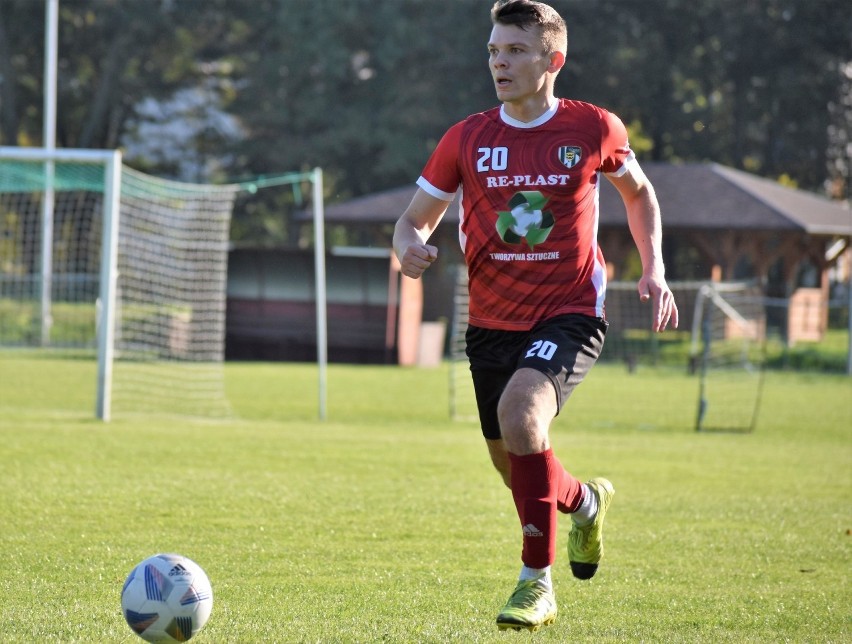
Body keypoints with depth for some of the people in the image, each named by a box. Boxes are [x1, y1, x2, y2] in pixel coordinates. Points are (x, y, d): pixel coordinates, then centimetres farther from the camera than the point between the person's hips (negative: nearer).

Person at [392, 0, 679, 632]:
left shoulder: (593, 128, -4)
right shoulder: (467, 139, -1)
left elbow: (638, 191, 16)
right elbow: (414, 220, 6)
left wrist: (654, 268, 5)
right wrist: (410, 248, -18)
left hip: (569, 314, -4)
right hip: (492, 320, 4)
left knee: (520, 412, -31)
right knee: (520, 471, 12)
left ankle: (537, 582, -20)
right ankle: (586, 502, 49)